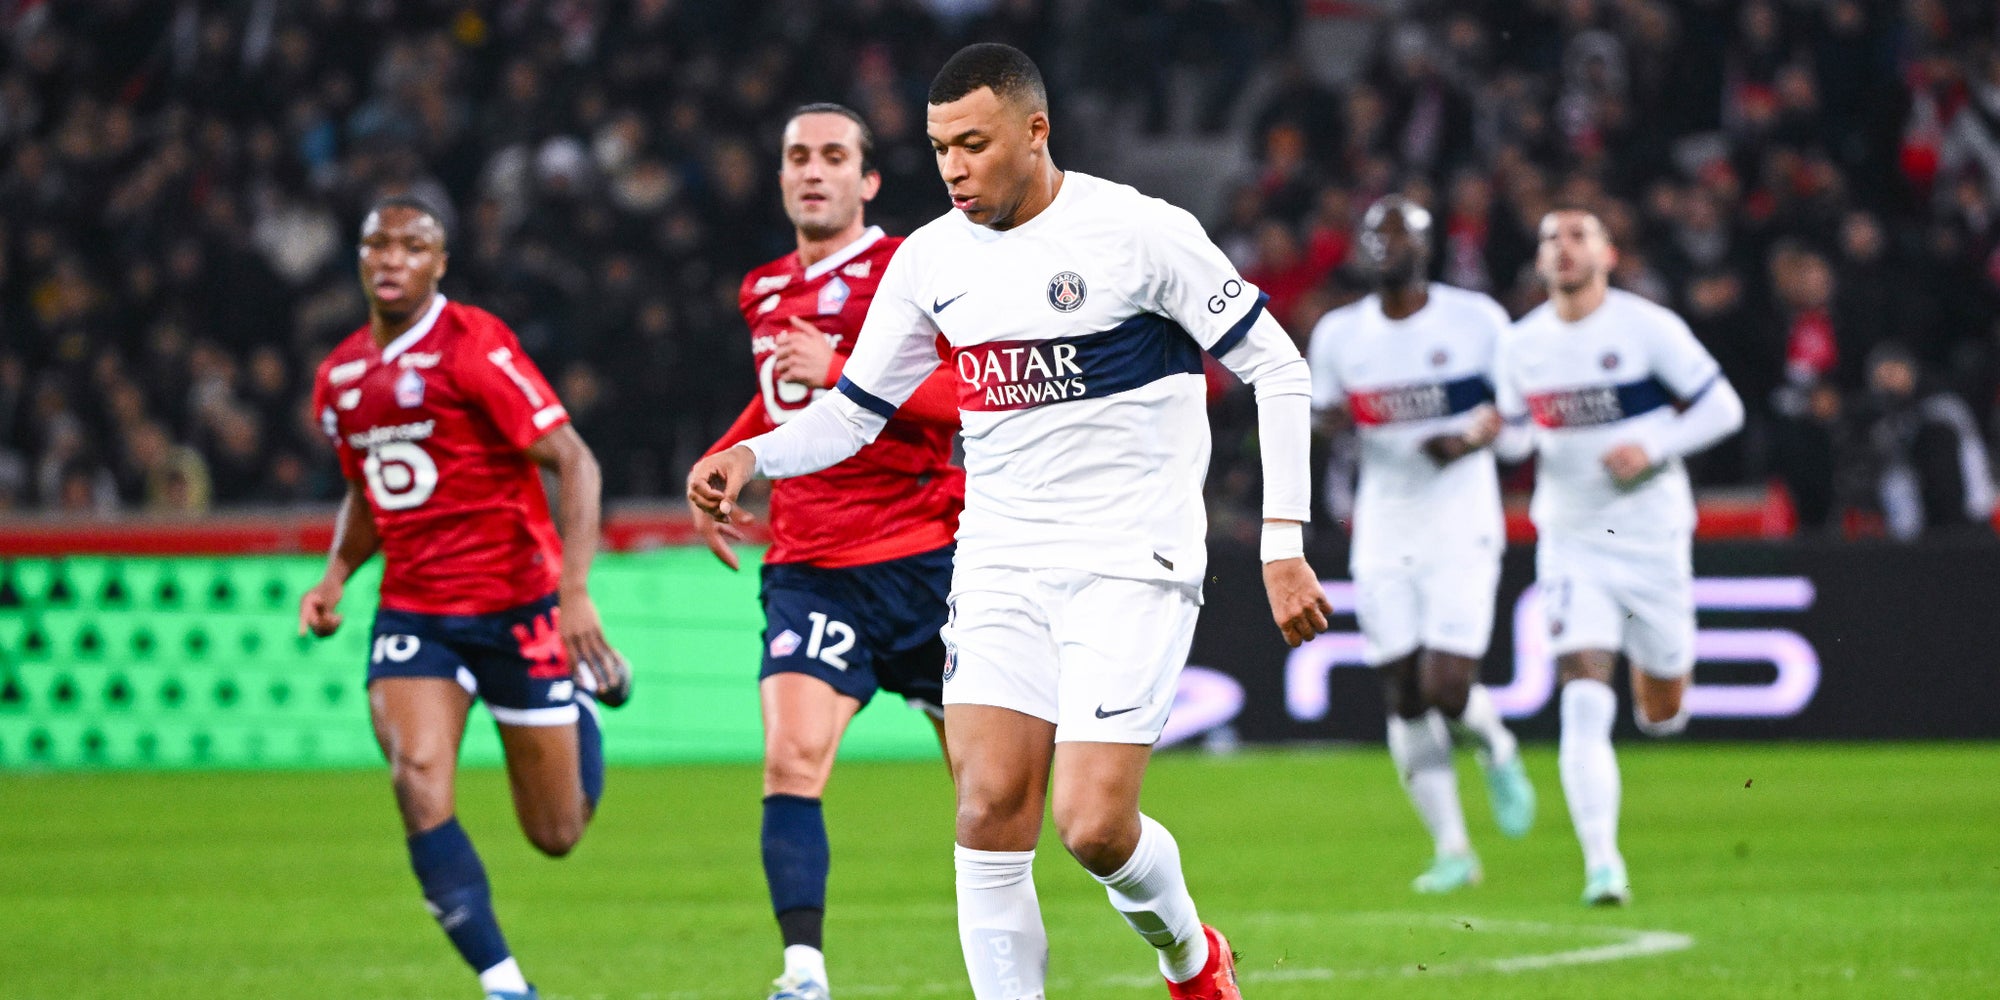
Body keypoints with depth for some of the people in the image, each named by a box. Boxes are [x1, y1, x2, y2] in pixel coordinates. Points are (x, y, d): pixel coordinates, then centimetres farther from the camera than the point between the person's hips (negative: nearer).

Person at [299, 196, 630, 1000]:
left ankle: (588, 691, 39)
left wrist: (575, 592, -26)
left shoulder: (473, 346, -13)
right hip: (413, 612, 4)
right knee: (419, 783, -22)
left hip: (517, 606, -4)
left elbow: (573, 462, -16)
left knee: (556, 835, 5)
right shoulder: (340, 376, 8)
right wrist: (334, 576, 6)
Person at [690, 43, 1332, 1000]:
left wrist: (1283, 546, -9)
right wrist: (753, 456, -6)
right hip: (1000, 560, 5)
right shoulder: (929, 258, 6)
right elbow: (853, 411, 15)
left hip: (1131, 562, -5)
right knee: (989, 812, -10)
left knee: (1093, 824, -12)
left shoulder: (1140, 232, -9)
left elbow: (1277, 369, -4)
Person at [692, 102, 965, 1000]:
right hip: (809, 570, 4)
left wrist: (839, 373, -24)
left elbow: (972, 396, -20)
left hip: (925, 559, -4)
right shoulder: (765, 293, 13)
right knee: (791, 762, -18)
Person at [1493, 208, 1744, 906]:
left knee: (1663, 710, 11)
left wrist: (1651, 446, -19)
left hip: (1651, 538, -1)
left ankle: (1652, 669, 49)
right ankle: (1602, 866, -17)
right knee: (1583, 704, -16)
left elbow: (1721, 407, -6)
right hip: (1571, 541, 1)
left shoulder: (1647, 328, -9)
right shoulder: (1522, 345, 3)